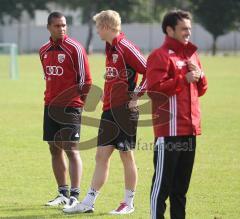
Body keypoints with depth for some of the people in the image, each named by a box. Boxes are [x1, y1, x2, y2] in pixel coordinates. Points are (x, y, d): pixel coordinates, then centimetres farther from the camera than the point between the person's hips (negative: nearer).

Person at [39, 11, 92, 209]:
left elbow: (85, 79, -8)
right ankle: (63, 193, 17)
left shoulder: (75, 48, -9)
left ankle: (74, 195, -6)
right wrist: (51, 97, 15)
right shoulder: (44, 51, 11)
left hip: (70, 106, -7)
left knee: (71, 149, -8)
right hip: (50, 106, 7)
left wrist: (78, 101, -7)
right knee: (55, 149, 8)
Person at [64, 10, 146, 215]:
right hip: (109, 109, 9)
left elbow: (149, 72, -18)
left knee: (126, 155, 1)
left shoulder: (125, 48, -14)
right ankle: (88, 203, 9)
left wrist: (136, 96, -17)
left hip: (124, 111, -9)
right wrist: (107, 94, 14)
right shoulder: (110, 48, 14)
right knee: (102, 155, 8)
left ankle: (129, 203, 10)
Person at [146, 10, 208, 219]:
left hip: (190, 129, 8)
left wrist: (199, 76, 2)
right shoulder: (159, 56, -7)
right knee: (163, 181, -6)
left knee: (182, 182, 13)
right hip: (169, 129, -8)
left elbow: (201, 89, 23)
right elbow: (154, 88, -18)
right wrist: (184, 79, -17)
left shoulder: (192, 55, 17)